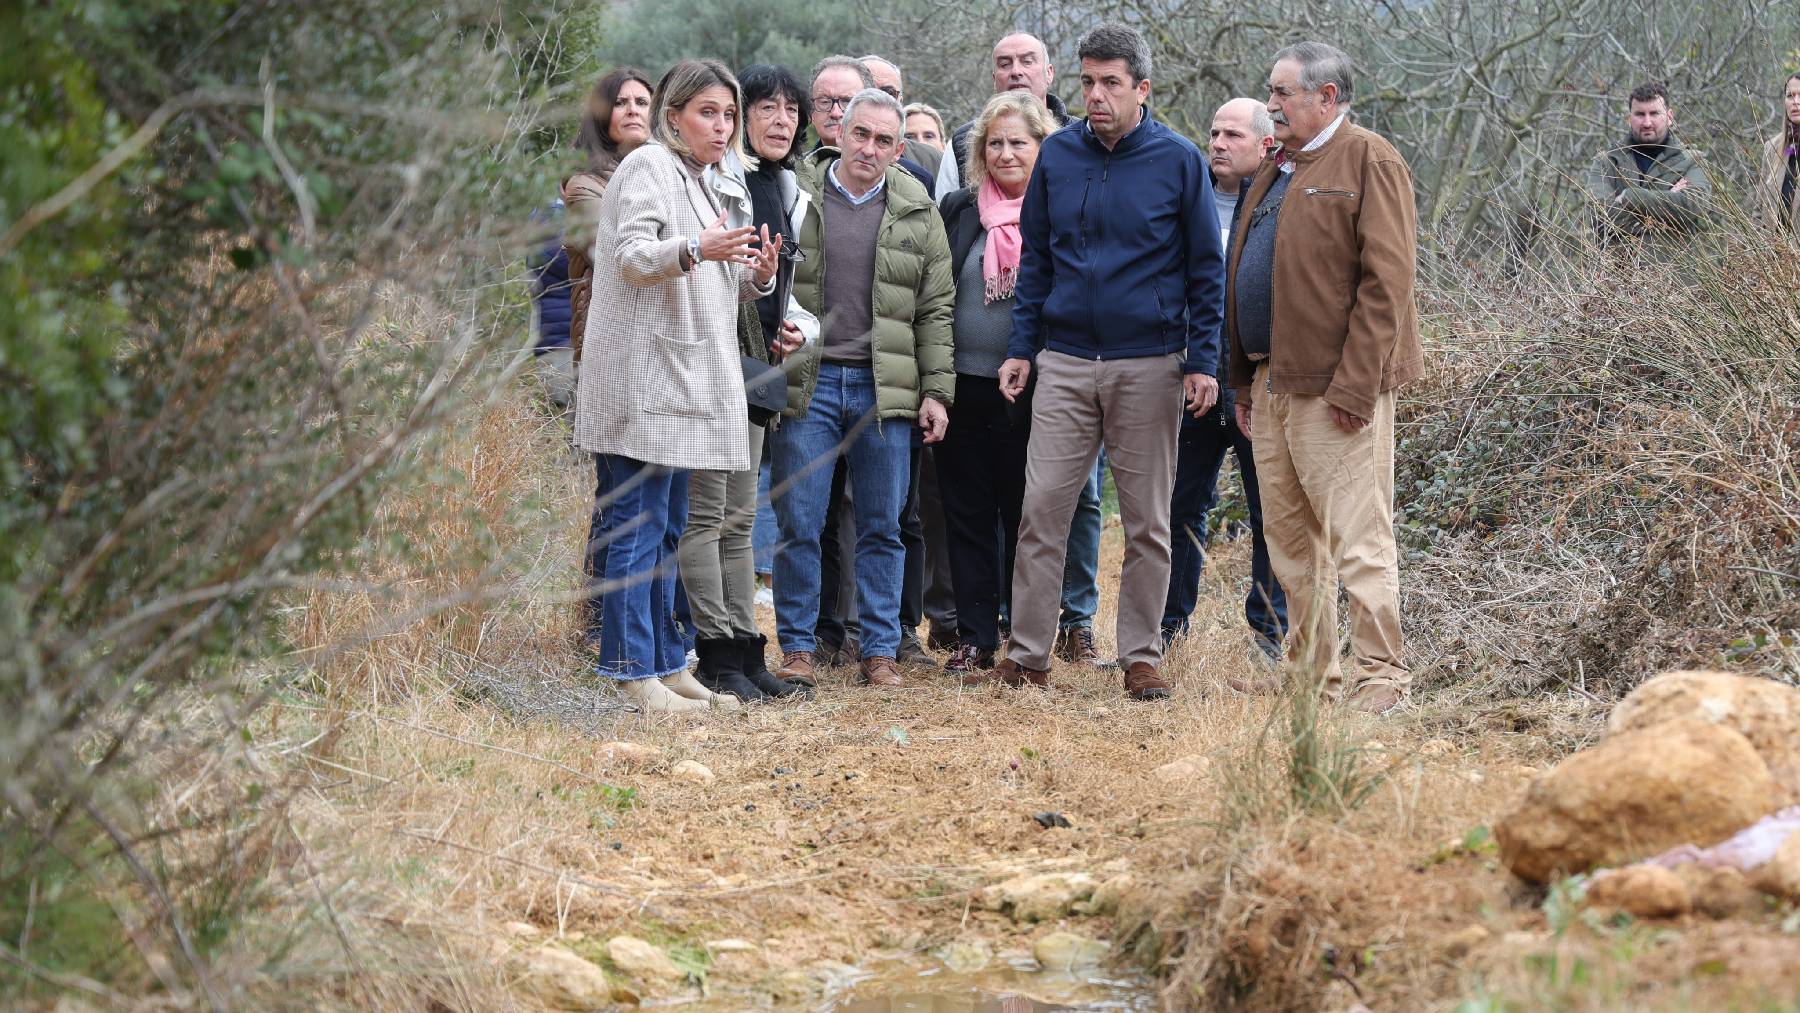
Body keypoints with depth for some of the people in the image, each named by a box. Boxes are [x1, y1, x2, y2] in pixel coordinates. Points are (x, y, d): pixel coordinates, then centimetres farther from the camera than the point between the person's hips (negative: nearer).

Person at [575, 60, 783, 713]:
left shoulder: (700, 182, 23)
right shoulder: (649, 168, -5)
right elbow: (631, 257, -18)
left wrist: (756, 276, 5)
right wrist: (695, 250, -36)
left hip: (683, 383, 9)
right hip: (643, 381, -9)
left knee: (667, 528, 12)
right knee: (639, 528, -10)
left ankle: (664, 663, 17)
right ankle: (631, 668, -9)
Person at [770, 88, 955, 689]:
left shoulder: (917, 213, 7)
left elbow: (935, 309, 9)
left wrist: (937, 391, 3)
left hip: (884, 389, 1)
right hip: (806, 385, -1)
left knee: (882, 528, 6)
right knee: (798, 524, -1)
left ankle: (879, 649, 13)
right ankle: (796, 646, 9)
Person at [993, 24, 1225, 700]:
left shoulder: (1178, 161, -2)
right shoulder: (1057, 156, 5)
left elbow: (1206, 270, 2)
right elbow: (1035, 259, 13)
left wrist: (1203, 362, -4)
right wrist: (1021, 349, 7)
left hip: (1149, 365, -2)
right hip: (1065, 363, 2)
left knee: (1147, 520, 5)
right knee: (1042, 510, -2)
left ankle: (1142, 656, 14)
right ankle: (1028, 654, 4)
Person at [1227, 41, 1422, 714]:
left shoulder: (1369, 163, -7)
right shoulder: (1276, 171, 20)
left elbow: (1385, 284, -14)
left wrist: (1354, 386, -19)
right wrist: (1245, 382, 18)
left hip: (1334, 385, -9)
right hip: (1273, 382, 9)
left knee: (1357, 539, -7)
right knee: (1289, 537, 12)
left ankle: (1382, 677, -3)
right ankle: (1309, 673, 20)